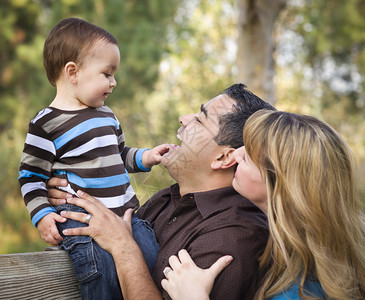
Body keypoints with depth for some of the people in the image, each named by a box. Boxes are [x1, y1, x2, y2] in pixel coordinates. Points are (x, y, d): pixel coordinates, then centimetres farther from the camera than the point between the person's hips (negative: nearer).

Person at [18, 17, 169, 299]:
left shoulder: (106, 114, 15)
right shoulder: (47, 124, -7)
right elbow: (31, 176, -3)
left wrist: (145, 157, 11)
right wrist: (42, 214, -14)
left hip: (125, 212, 7)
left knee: (153, 262, -4)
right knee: (103, 275, -23)